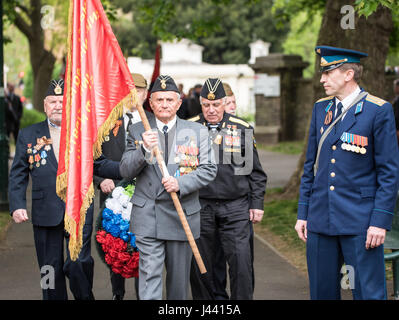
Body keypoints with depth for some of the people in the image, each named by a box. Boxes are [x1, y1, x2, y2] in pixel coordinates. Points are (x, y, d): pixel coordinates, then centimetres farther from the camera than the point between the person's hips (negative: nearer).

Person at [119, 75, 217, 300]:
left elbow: (209, 169, 0)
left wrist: (181, 184, -16)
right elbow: (126, 171, -1)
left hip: (183, 214, 1)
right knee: (150, 272, -9)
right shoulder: (138, 131, 6)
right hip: (148, 214, -1)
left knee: (179, 276, 10)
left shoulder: (197, 132, 6)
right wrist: (144, 150, -19)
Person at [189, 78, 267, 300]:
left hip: (236, 208, 0)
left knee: (241, 261, -7)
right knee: (201, 265, 5)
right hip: (200, 208, 1)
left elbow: (255, 171, 10)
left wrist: (257, 204, 4)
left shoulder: (242, 129, 6)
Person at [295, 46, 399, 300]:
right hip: (320, 220, 6)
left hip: (360, 222, -5)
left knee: (369, 293, -3)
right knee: (322, 291, 10)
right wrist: (303, 213, 11)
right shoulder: (321, 108, 11)